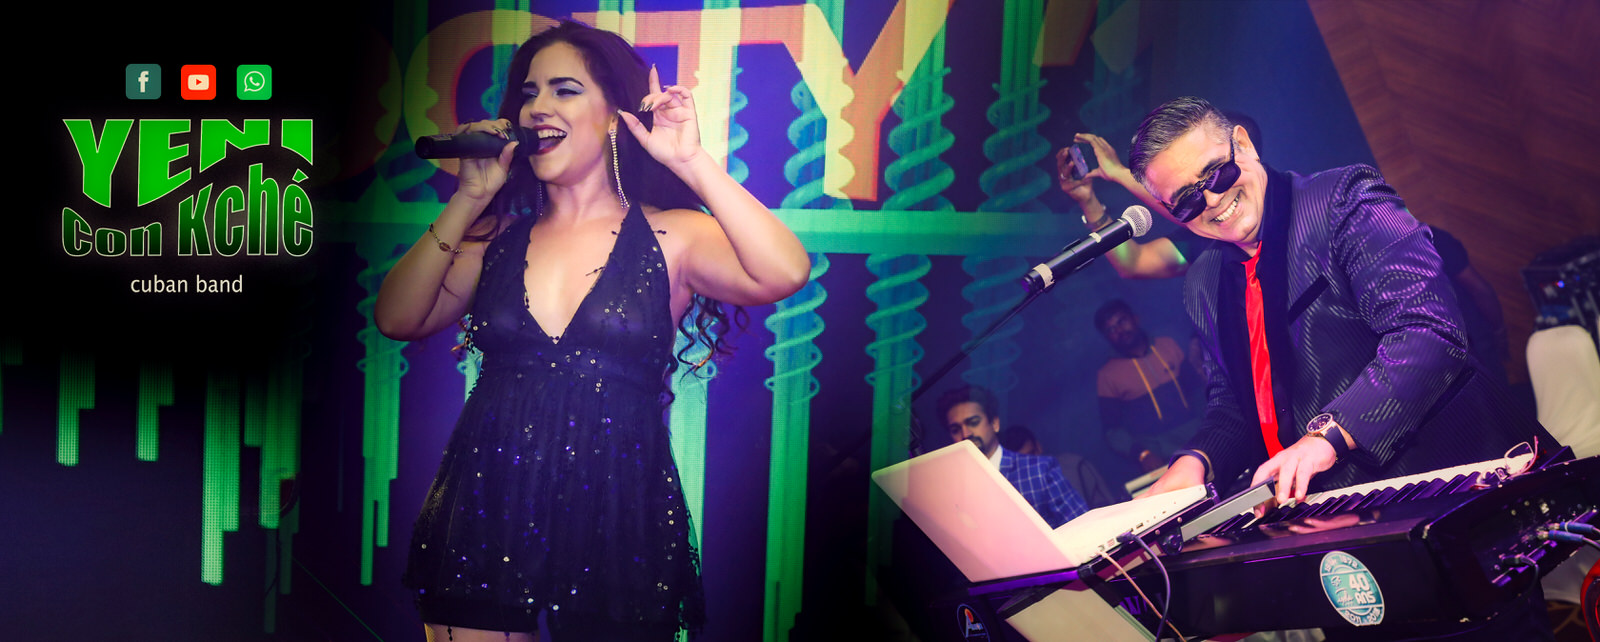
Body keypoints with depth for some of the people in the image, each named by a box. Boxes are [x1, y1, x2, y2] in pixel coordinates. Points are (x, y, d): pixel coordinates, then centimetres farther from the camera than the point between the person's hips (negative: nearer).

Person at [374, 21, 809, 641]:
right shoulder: (499, 234, 11)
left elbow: (784, 274, -17)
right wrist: (468, 200, 0)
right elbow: (398, 319, 2)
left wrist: (691, 162, -16)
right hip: (485, 517, 3)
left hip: (617, 524, -2)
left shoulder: (669, 237, 0)